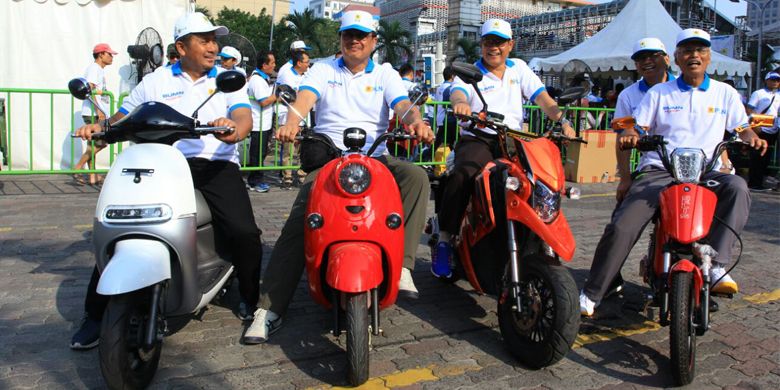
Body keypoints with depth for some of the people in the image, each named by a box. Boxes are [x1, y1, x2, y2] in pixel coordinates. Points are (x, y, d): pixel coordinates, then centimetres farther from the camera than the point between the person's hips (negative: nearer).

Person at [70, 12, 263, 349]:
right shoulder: (154, 82, 18)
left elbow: (244, 117, -2)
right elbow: (123, 119, 21)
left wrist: (235, 129, -28)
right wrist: (100, 129, -3)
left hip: (216, 164, -1)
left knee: (244, 232, -23)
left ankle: (251, 299, 3)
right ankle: (97, 311, 3)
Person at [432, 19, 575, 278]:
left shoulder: (519, 68, 17)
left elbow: (542, 98, 7)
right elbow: (457, 91, -16)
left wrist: (561, 120, -13)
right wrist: (460, 102, -42)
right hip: (476, 140, -3)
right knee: (461, 176, -34)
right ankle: (444, 240, -27)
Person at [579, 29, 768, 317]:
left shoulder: (725, 93, 16)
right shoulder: (658, 93, 14)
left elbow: (742, 128, 16)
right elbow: (637, 129, 8)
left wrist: (752, 138, -8)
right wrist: (629, 135, -15)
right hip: (658, 171, -1)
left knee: (737, 188, -34)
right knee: (621, 227, -20)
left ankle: (717, 266, -34)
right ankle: (590, 294, -10)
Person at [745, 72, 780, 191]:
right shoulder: (758, 94, -3)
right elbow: (749, 110, -9)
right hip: (760, 131, -6)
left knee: (765, 159, 8)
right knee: (756, 158, -5)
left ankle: (758, 183, 15)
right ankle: (753, 183, 0)